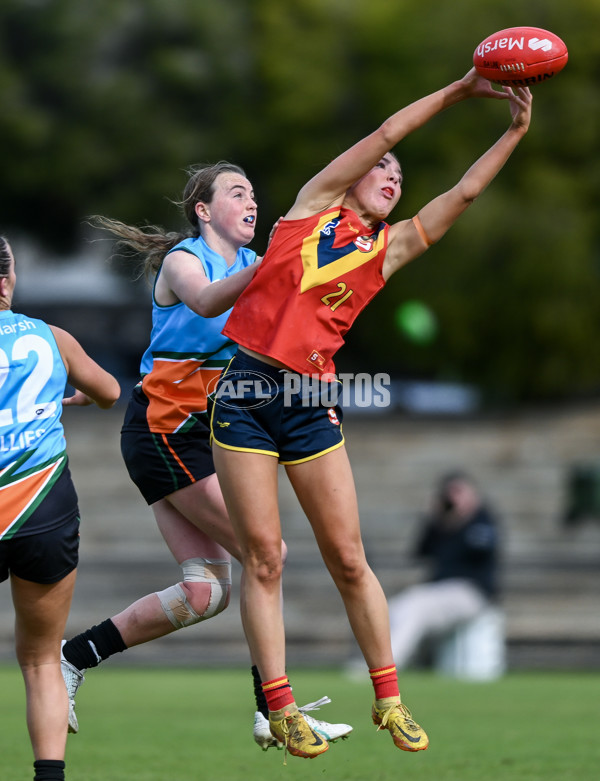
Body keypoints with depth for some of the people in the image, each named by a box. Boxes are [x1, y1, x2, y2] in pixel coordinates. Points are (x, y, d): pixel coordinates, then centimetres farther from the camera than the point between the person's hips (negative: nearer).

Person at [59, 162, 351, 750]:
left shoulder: (249, 264, 14)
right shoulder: (183, 260, -8)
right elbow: (206, 302, -32)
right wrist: (267, 264, -49)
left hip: (206, 435, 8)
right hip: (163, 429, -8)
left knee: (205, 592, 0)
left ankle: (72, 657, 8)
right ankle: (273, 712, -9)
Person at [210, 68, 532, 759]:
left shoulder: (389, 248, 14)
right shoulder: (315, 204, 7)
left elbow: (463, 193, 9)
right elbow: (385, 133, 3)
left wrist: (515, 131, 4)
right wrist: (460, 89, 5)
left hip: (311, 403, 3)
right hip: (247, 393, -3)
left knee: (348, 559, 2)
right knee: (263, 557, -2)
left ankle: (389, 700, 12)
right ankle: (280, 710, 2)